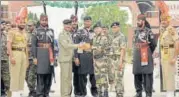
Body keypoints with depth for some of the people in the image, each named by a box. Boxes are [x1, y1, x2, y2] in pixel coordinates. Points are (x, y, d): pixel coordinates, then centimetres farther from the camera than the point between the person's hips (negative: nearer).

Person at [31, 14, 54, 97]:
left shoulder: (51, 31, 13)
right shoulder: (36, 31, 1)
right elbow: (33, 45, -4)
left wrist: (53, 56, 11)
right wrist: (34, 57, -11)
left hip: (49, 55, 4)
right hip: (40, 55, -4)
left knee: (49, 75, 5)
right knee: (40, 75, -5)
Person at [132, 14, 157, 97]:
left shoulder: (148, 31, -6)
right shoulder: (135, 31, 13)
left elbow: (153, 44, -1)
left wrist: (148, 53, 8)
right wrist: (135, 54, 17)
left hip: (145, 58, -6)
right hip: (136, 58, 6)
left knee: (147, 75, -5)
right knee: (137, 75, 9)